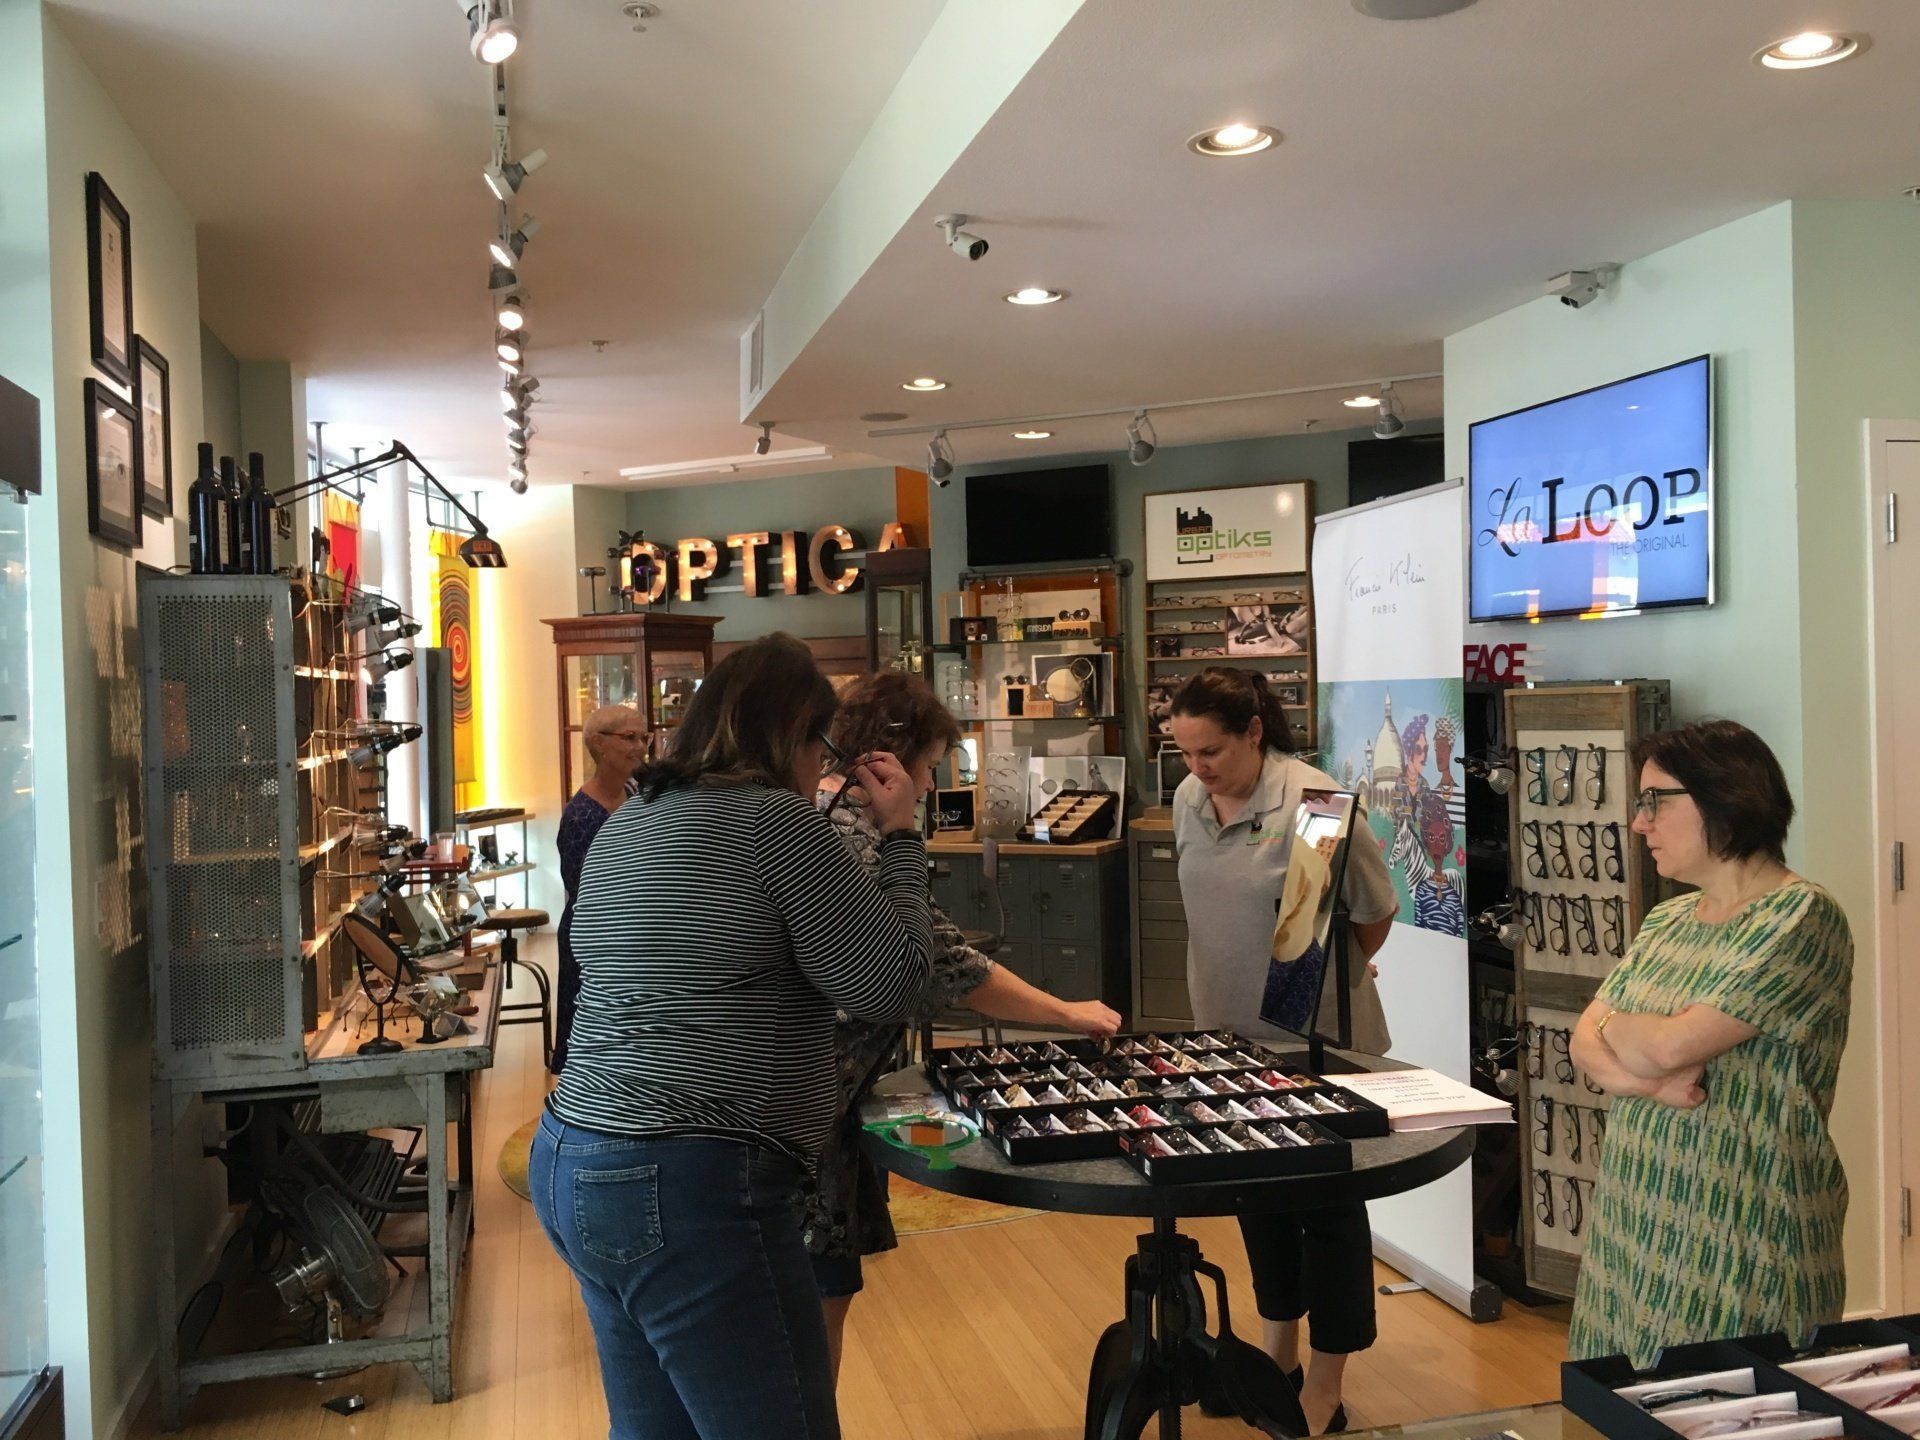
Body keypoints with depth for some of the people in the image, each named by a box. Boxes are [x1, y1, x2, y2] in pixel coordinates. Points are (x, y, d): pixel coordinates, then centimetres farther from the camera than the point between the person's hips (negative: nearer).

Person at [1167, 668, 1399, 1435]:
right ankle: (1278, 1357, 37)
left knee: (1326, 1205, 7)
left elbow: (1375, 914, -12)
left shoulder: (1314, 801, -21)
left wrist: (1321, 980, -1)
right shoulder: (1188, 799, -1)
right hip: (1232, 1035, 7)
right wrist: (1232, 984, 12)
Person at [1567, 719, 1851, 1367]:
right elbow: (1585, 1041, 7)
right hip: (1639, 1219, 7)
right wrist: (1647, 1078, -14)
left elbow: (1669, 1046, -20)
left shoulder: (1800, 917, -13)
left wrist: (1616, 1027, 1)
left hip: (1740, 1238, -6)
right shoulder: (1667, 921, 11)